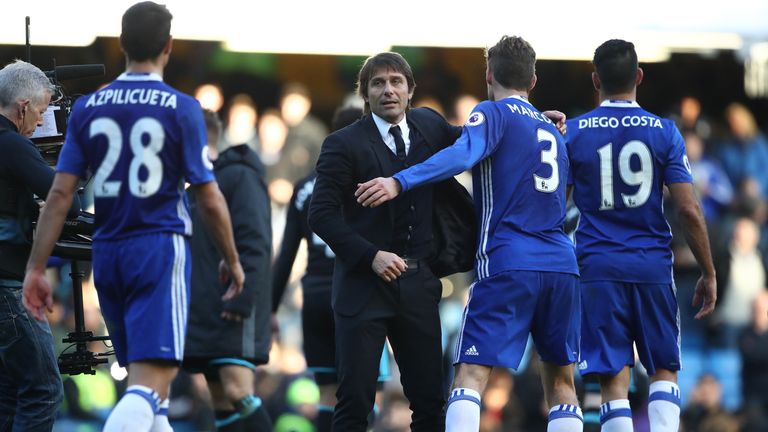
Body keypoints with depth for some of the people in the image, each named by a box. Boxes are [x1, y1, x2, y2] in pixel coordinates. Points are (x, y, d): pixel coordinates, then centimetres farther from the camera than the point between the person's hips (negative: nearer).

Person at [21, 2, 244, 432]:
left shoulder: (87, 108, 4)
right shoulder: (182, 109, -6)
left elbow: (60, 194, 0)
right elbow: (209, 198, -3)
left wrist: (36, 268, 3)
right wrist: (232, 259, 10)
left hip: (107, 252, 5)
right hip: (162, 250, -5)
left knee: (144, 375, 19)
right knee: (151, 379, -12)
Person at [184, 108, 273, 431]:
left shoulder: (240, 175, -6)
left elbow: (255, 243, -15)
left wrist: (242, 300, -22)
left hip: (234, 312, -9)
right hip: (204, 313, 9)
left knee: (237, 390, -19)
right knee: (221, 401, 4)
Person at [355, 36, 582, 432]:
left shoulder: (493, 113, 2)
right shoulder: (552, 128, 22)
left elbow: (462, 156, -18)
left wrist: (399, 182, -28)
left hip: (508, 263, -6)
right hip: (561, 264, 6)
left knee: (470, 375, -10)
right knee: (560, 381, 13)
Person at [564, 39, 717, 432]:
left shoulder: (572, 132, 1)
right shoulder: (664, 132, 0)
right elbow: (689, 211, -3)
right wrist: (708, 273, 5)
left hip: (598, 267, 0)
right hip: (653, 267, 0)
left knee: (614, 381, 0)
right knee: (664, 371, 12)